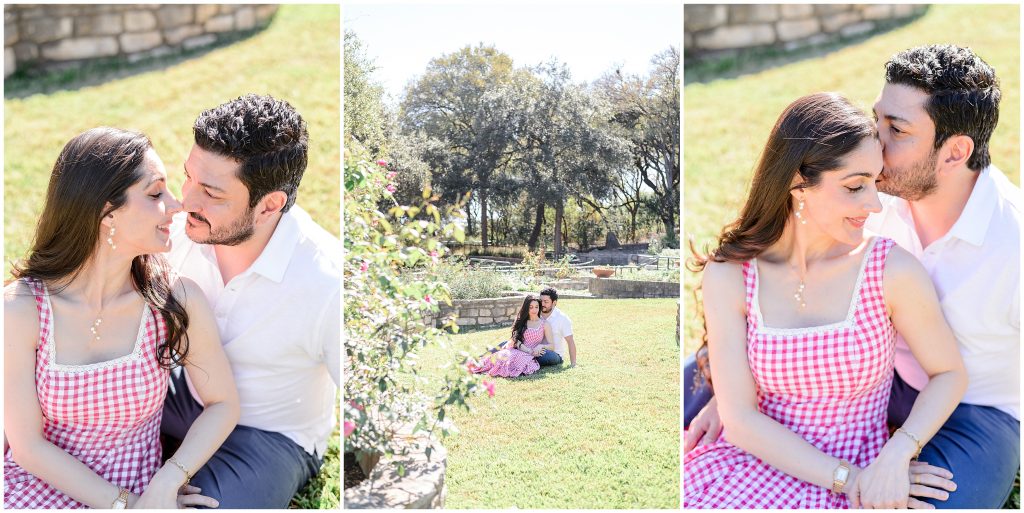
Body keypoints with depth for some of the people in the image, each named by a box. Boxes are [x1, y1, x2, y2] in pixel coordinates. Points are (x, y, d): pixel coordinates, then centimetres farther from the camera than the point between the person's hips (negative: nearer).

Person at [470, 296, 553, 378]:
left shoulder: (544, 324, 10)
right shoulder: (521, 322, 17)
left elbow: (551, 346, 8)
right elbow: (516, 340, 5)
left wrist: (541, 346, -13)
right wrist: (530, 351, -12)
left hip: (532, 357, -3)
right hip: (519, 352, 3)